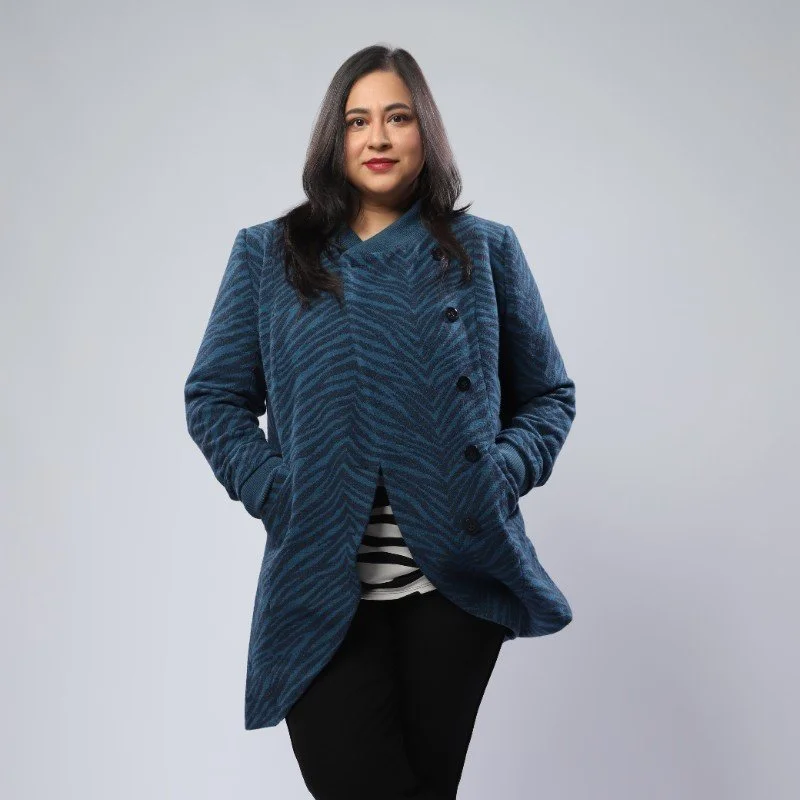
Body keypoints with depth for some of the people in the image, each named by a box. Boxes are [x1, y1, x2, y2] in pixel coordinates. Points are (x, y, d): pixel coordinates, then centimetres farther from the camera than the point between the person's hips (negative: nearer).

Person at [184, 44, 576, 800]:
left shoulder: (487, 251, 8)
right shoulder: (267, 254, 7)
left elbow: (549, 394, 12)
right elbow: (213, 397, 7)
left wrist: (502, 474, -6)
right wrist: (274, 493, -7)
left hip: (459, 578, 1)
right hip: (322, 588, 0)